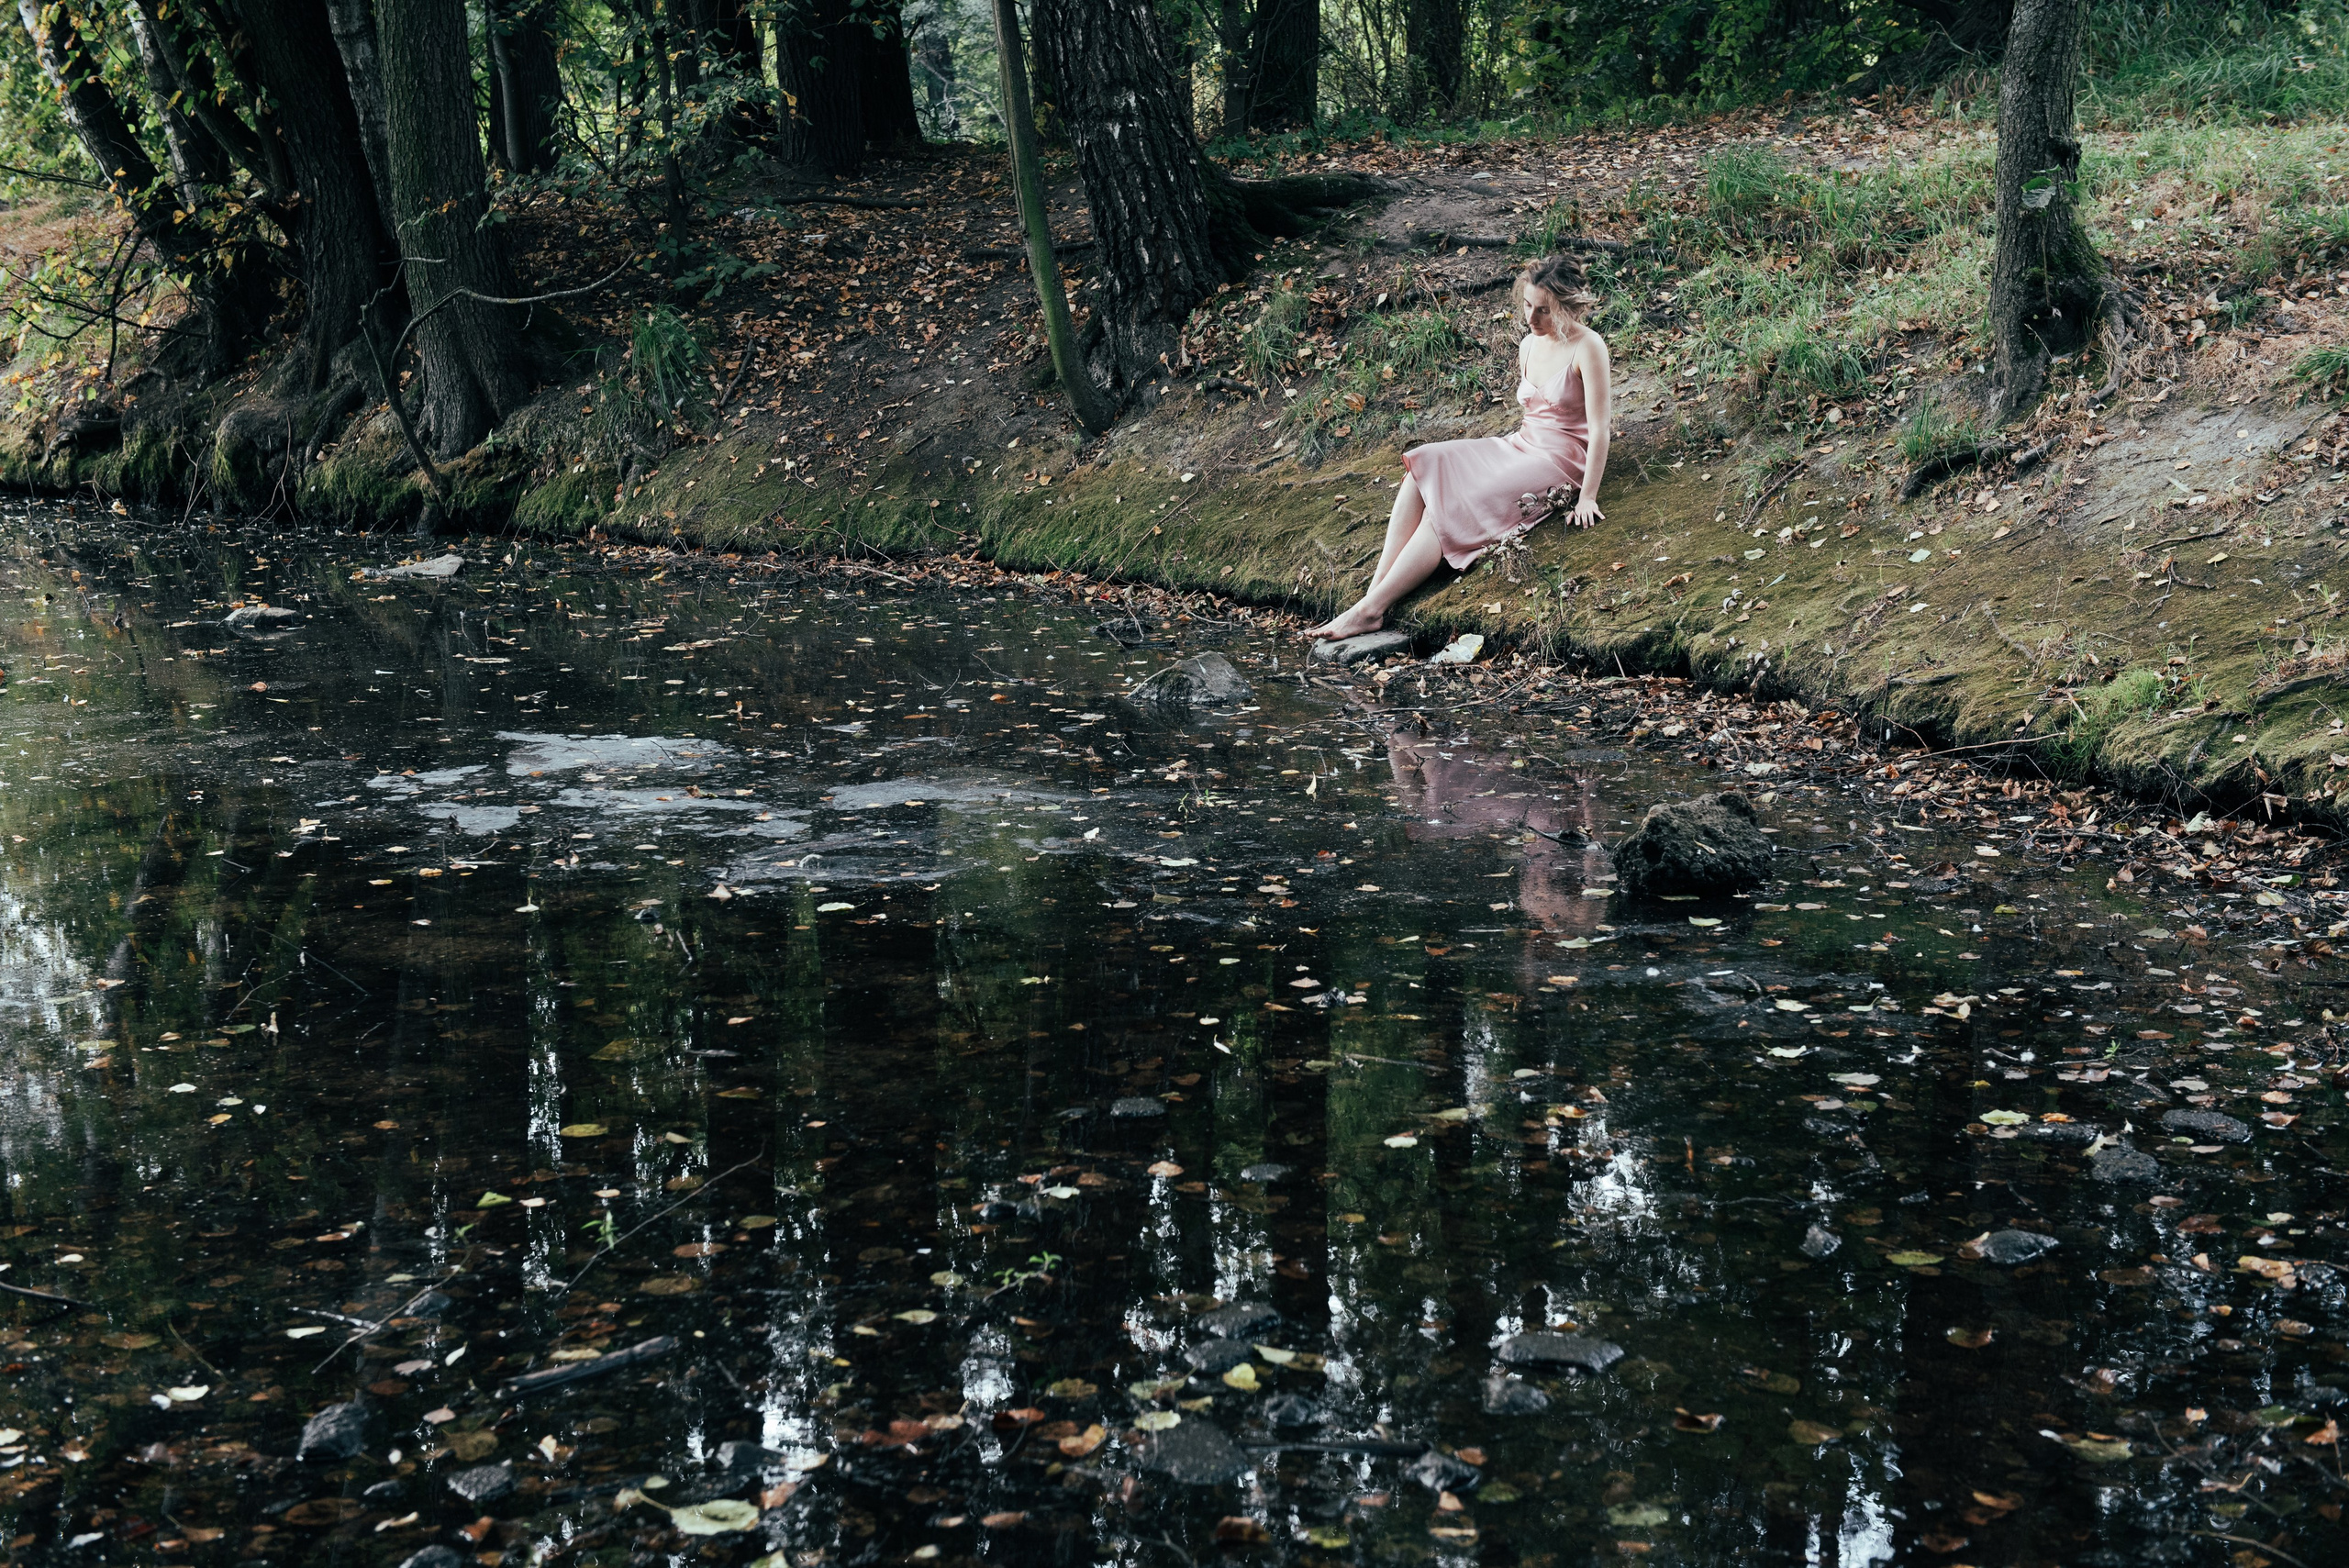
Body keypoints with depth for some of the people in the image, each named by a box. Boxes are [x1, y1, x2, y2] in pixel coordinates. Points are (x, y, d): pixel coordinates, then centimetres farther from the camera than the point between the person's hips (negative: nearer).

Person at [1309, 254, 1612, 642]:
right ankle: (1375, 589, -30)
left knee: (1453, 504, -26)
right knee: (1425, 467, -18)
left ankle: (1372, 609, -32)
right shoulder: (1529, 345, 12)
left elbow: (1599, 428, -16)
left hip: (1560, 460, -8)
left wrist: (1587, 499, -21)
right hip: (1520, 446, 8)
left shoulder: (1587, 348, -12)